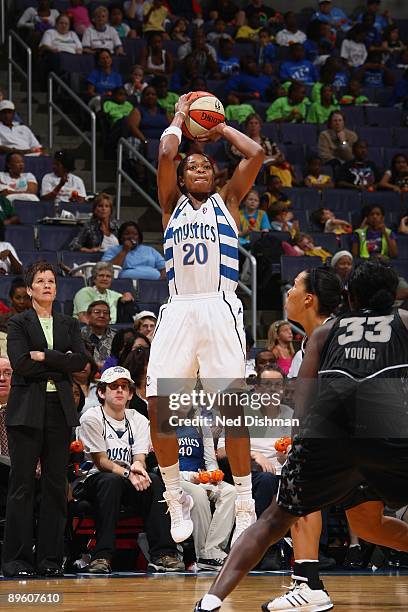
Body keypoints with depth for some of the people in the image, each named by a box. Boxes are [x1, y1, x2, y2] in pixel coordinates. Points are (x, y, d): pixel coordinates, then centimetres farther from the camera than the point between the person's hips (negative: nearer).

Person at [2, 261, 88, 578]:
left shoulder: (69, 324, 16)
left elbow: (81, 360, 0)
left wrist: (44, 356, -9)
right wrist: (60, 364, -6)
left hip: (60, 409, 4)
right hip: (27, 410, -4)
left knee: (57, 485, 2)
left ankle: (50, 558, 6)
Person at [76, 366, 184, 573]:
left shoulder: (139, 421, 11)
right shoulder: (91, 418, -3)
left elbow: (140, 459, -1)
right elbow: (100, 460, -12)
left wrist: (138, 466, -27)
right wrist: (127, 473, -29)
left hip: (129, 484, 4)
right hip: (95, 480, -4)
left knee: (154, 481, -26)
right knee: (111, 481, -37)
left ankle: (163, 555, -33)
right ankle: (101, 556, -41)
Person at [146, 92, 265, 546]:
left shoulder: (227, 201, 19)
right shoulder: (172, 204, 21)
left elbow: (256, 154, 7)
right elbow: (165, 154, 6)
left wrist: (221, 129, 20)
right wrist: (179, 119, 20)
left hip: (220, 308, -2)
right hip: (178, 309, 2)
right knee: (158, 406, -9)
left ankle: (245, 506, -4)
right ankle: (176, 500, 8)